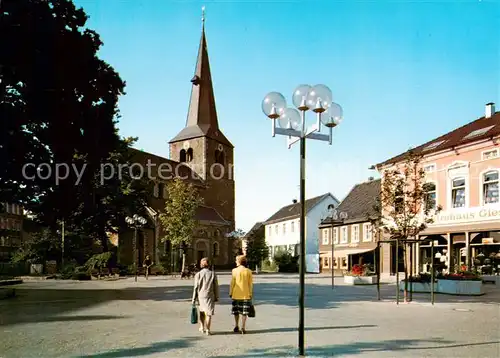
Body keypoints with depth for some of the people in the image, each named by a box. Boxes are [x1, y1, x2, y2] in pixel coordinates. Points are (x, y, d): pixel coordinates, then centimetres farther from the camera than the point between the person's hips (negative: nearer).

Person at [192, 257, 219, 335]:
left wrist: (194, 299, 2)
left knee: (202, 311, 21)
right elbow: (216, 286, -2)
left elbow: (196, 287, -4)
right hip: (210, 296, -1)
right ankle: (207, 330, 4)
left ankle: (202, 327, 28)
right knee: (208, 313, 5)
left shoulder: (198, 274, -6)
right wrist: (216, 297, 8)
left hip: (201, 296, 2)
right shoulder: (212, 274, -6)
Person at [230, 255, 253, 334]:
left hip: (236, 294, 0)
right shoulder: (248, 271, -3)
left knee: (236, 311, 15)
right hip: (246, 295, 0)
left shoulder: (235, 270, -6)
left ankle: (236, 327, 20)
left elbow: (232, 282, -5)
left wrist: (230, 292, 4)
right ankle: (243, 328, 3)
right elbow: (250, 284, -2)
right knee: (244, 312, 5)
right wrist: (250, 294, 7)